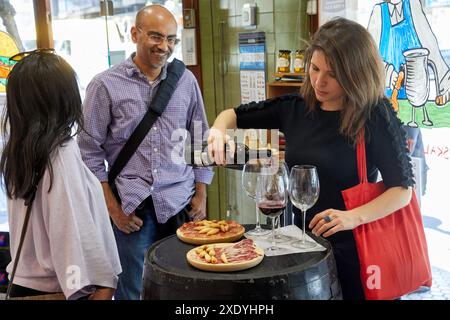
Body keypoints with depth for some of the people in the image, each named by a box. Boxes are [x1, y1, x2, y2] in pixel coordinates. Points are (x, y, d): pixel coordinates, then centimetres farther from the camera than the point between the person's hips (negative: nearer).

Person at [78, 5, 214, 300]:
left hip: (182, 205, 3)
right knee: (132, 292, 6)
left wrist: (201, 196, 8)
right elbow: (90, 152, -1)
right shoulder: (105, 86, -2)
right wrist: (113, 208, -4)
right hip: (132, 209, -2)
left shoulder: (186, 81, 7)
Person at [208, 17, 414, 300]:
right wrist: (219, 129, -13)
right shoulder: (296, 108, -1)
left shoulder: (376, 117, -14)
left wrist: (354, 217, -28)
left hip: (350, 250, -4)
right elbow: (234, 114, 10)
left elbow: (402, 189, -13)